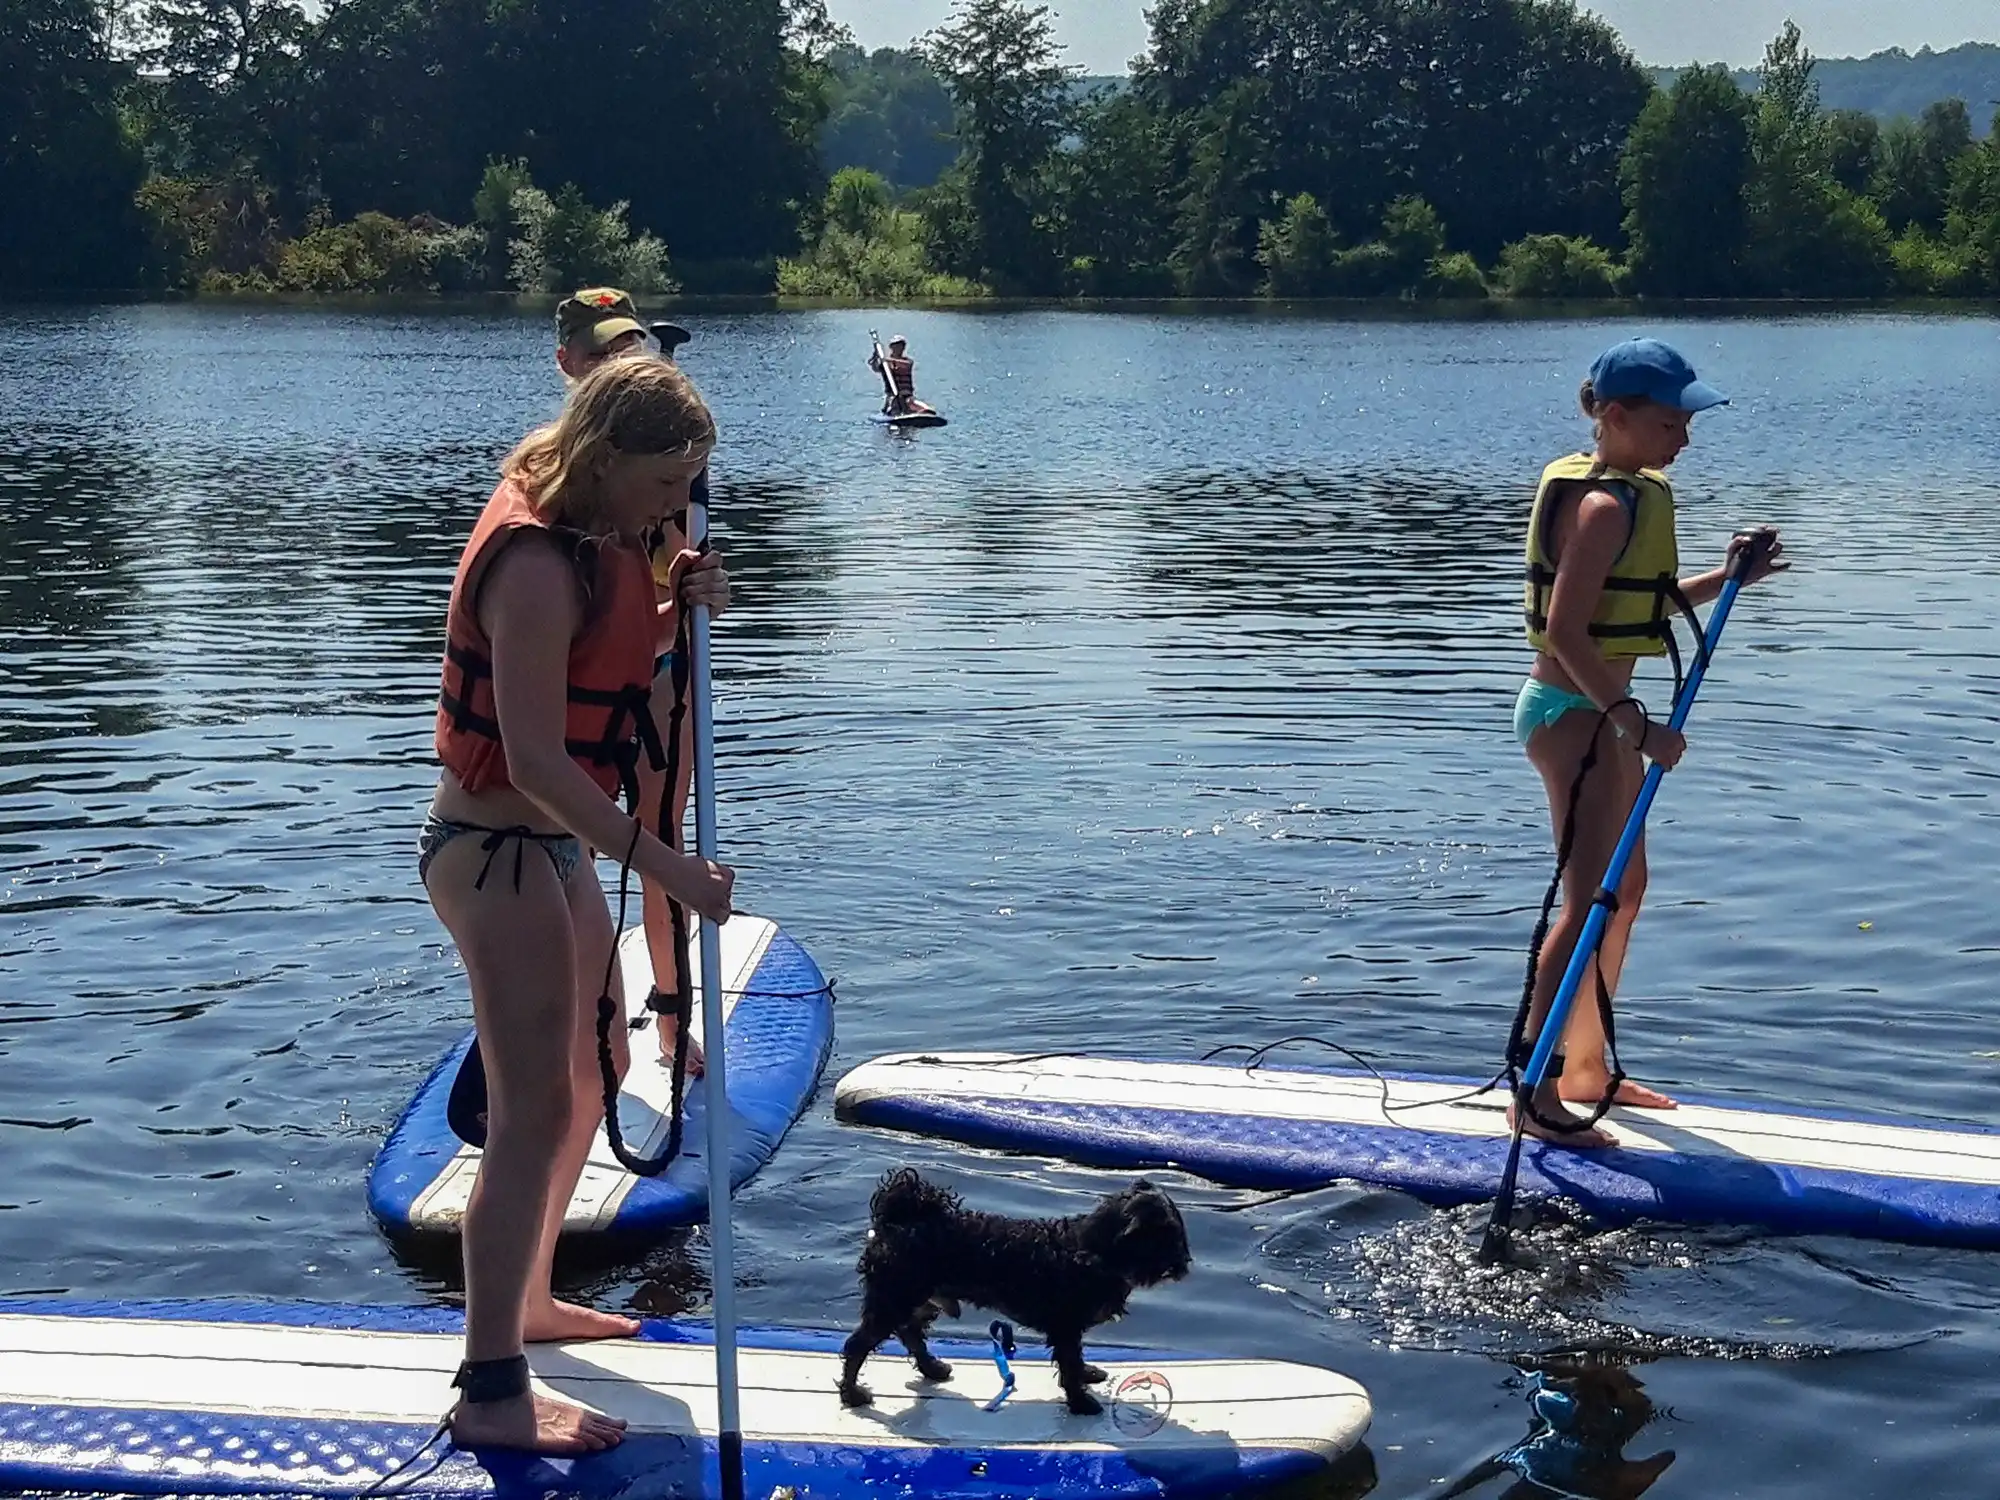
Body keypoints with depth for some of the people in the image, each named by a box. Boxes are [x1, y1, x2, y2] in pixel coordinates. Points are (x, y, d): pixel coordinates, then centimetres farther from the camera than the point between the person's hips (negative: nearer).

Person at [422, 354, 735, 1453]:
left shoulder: (588, 540, 8)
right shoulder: (536, 563, -23)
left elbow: (602, 664, 20)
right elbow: (538, 763, -29)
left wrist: (670, 610, 1)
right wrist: (669, 869, -29)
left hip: (551, 847, 10)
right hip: (496, 853, -10)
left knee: (591, 1074, 21)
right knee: (534, 1113, -10)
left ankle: (527, 1300, 38)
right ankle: (491, 1395, -6)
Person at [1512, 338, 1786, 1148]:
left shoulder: (1631, 493, 11)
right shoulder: (1605, 505, -20)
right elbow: (1565, 630, -26)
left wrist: (1727, 577, 11)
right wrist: (1634, 722, -28)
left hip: (1597, 711, 11)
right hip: (1573, 713, -11)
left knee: (1625, 887, 17)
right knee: (1590, 900, -10)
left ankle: (1586, 1067, 27)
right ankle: (1535, 1090, -6)